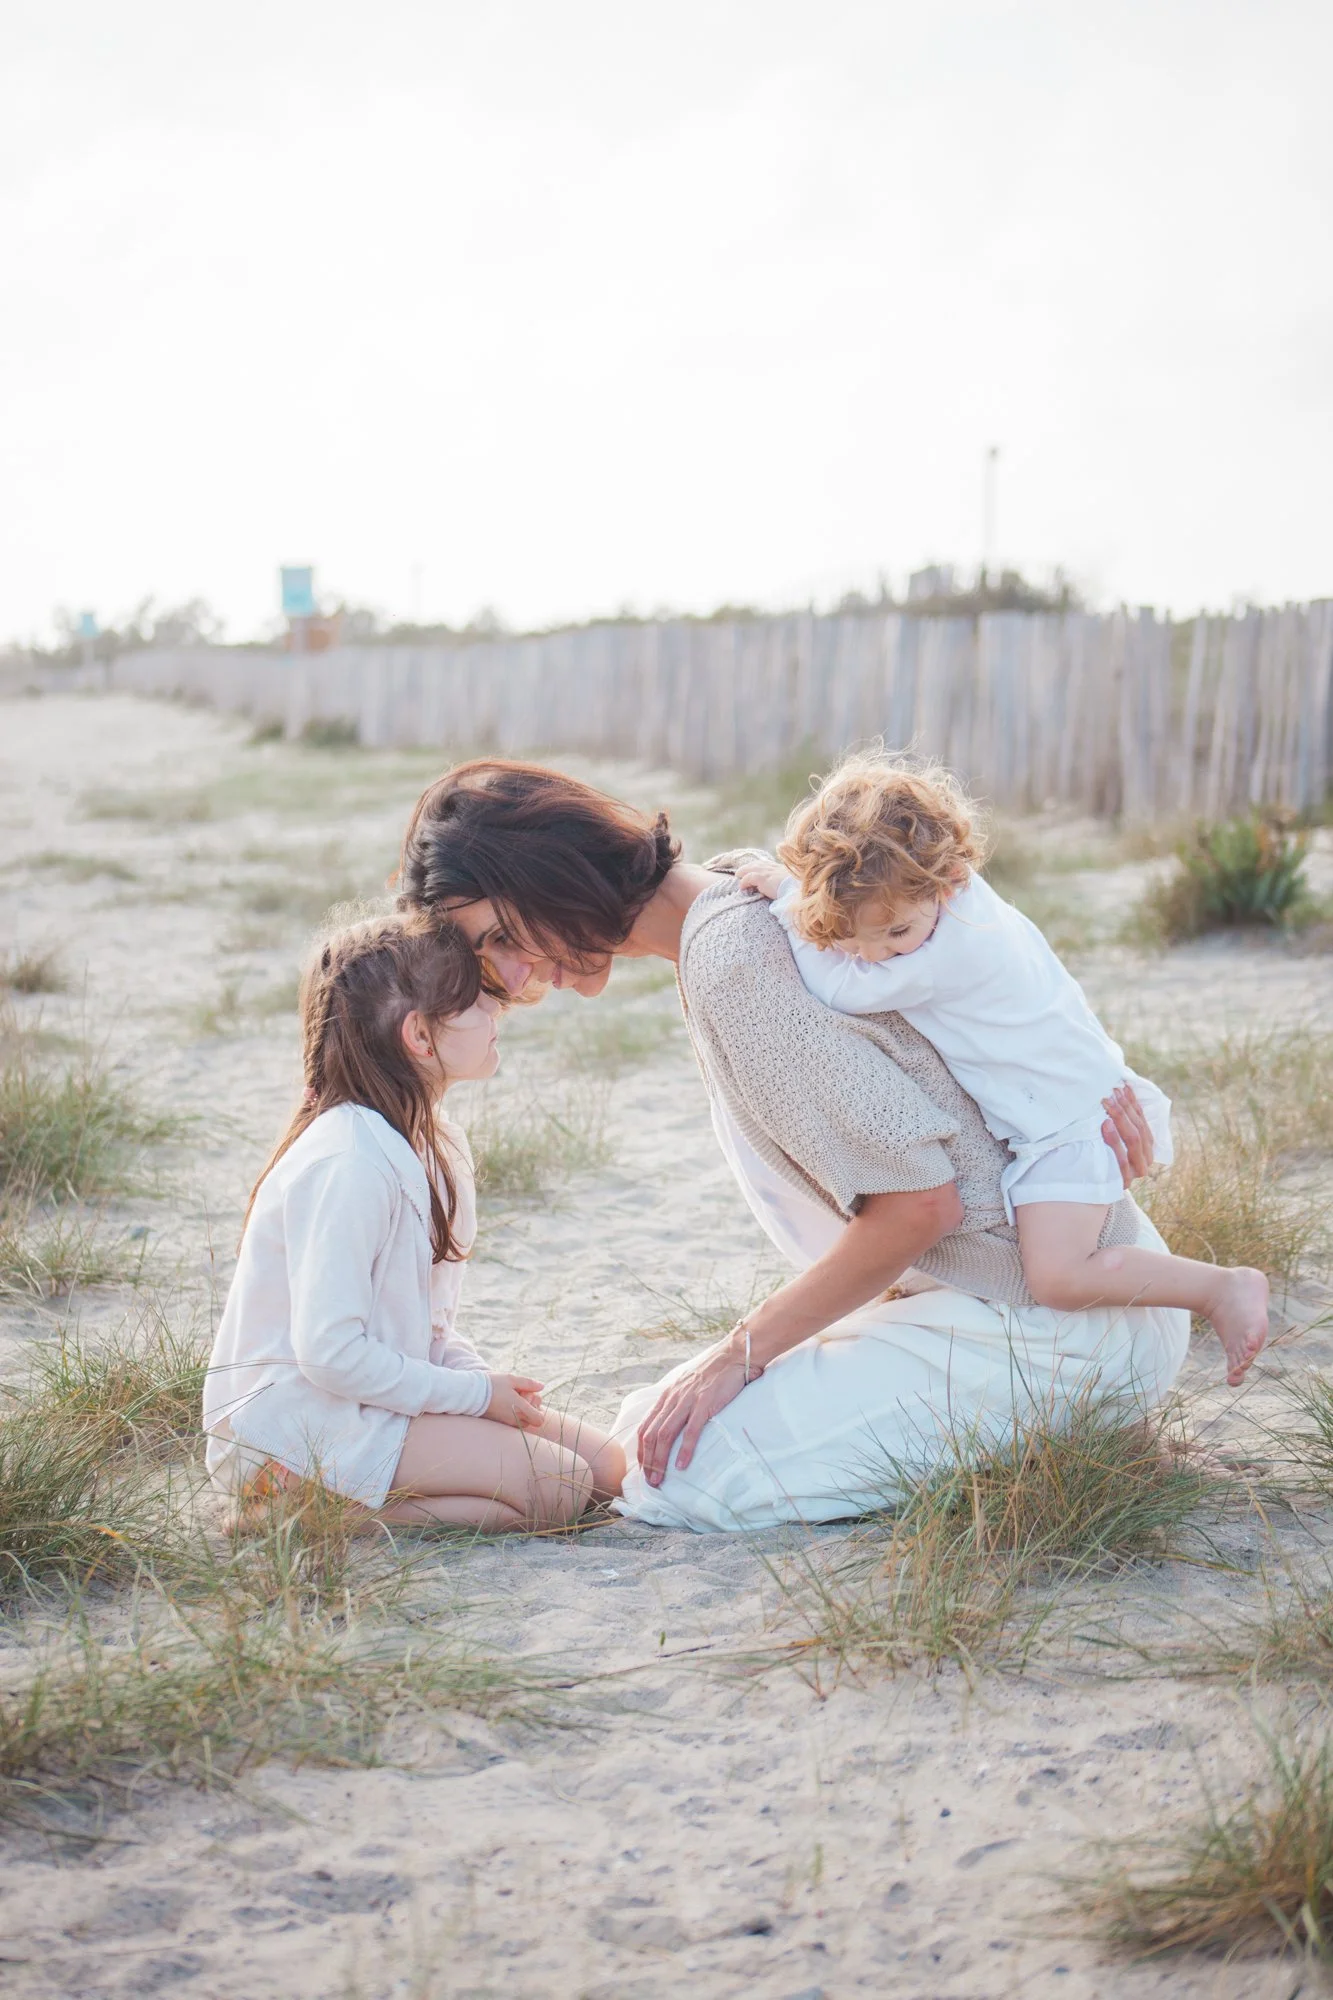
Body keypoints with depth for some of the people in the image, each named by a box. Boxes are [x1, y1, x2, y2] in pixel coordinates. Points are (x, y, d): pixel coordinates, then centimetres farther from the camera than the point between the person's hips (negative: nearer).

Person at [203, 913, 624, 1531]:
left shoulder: (434, 1142, 9)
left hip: (376, 1395, 10)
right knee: (557, 1488, -18)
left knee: (605, 1466, 2)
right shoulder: (349, 1162, -22)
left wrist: (477, 1375, -2)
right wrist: (476, 1392, -16)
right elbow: (329, 1351, -25)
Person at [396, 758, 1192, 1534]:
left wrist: (740, 1353, -11)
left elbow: (918, 1202, -21)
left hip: (1051, 1322, -10)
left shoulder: (730, 967, -22)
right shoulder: (745, 879, 7)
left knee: (680, 1474, -16)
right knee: (648, 1429, 12)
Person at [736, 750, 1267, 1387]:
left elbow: (843, 989, -25)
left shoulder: (956, 949, -31)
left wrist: (787, 898, -19)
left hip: (1071, 1117, -10)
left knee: (1056, 1277, -19)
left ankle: (1225, 1288, -7)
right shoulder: (918, 898, -4)